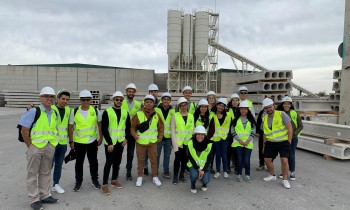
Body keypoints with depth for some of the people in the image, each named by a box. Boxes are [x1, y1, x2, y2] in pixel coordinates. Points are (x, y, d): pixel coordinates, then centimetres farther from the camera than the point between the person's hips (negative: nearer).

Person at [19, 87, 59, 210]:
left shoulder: (55, 113, 6)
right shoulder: (33, 112, -12)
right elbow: (24, 131, -13)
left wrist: (51, 145, 7)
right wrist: (30, 146, -10)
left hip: (50, 147, 6)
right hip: (35, 147, -5)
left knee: (46, 173, 16)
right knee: (33, 174, 7)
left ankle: (44, 196, 30)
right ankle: (34, 200, 19)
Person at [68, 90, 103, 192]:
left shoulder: (96, 111, -5)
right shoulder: (74, 112, -6)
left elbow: (100, 125, 4)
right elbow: (70, 127, -1)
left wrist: (100, 138, 4)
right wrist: (71, 141, -1)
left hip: (92, 141, 1)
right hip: (79, 142, 0)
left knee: (93, 161, 13)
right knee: (79, 162, 11)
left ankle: (95, 179, 30)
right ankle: (78, 182, 27)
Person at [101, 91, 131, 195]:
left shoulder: (125, 112, 6)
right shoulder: (107, 112, -9)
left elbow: (128, 126, 13)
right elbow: (104, 128, -12)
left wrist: (126, 138, 2)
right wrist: (109, 143, -15)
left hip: (121, 142, 5)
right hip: (110, 142, -4)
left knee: (117, 162, 13)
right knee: (109, 162, -2)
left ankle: (114, 180, 29)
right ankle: (105, 184, 7)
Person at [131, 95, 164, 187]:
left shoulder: (157, 115, 1)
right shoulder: (138, 114, -6)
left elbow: (161, 128, 10)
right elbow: (133, 127, 1)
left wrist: (159, 138, 3)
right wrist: (134, 134, -15)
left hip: (152, 142, 2)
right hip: (140, 142, -1)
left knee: (154, 160, 10)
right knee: (140, 160, 12)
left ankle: (155, 177, 26)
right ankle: (139, 177, 28)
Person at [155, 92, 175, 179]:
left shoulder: (172, 111, 6)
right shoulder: (156, 110, -2)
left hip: (169, 136, 2)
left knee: (167, 155, 12)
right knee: (157, 155, 7)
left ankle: (166, 171, 25)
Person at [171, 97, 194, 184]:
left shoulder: (191, 116, 11)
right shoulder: (175, 115, 2)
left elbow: (193, 129, 11)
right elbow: (172, 129, -1)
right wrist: (174, 142, -9)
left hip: (188, 141, 3)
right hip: (178, 141, -3)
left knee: (185, 158, 7)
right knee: (178, 158, -6)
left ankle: (182, 175, 24)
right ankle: (175, 176, 10)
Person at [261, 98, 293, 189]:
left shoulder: (281, 114, -10)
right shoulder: (264, 118, 6)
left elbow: (290, 129, -9)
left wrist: (289, 142, -11)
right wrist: (264, 145, 15)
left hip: (283, 142, -5)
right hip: (270, 143, 5)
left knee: (284, 160, -14)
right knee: (267, 159, 8)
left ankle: (285, 180, 6)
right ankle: (272, 175, 33)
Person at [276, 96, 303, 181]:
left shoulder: (295, 114, -5)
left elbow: (300, 126, 1)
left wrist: (294, 134, -11)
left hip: (292, 138, -2)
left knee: (291, 155, -1)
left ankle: (292, 172, 16)